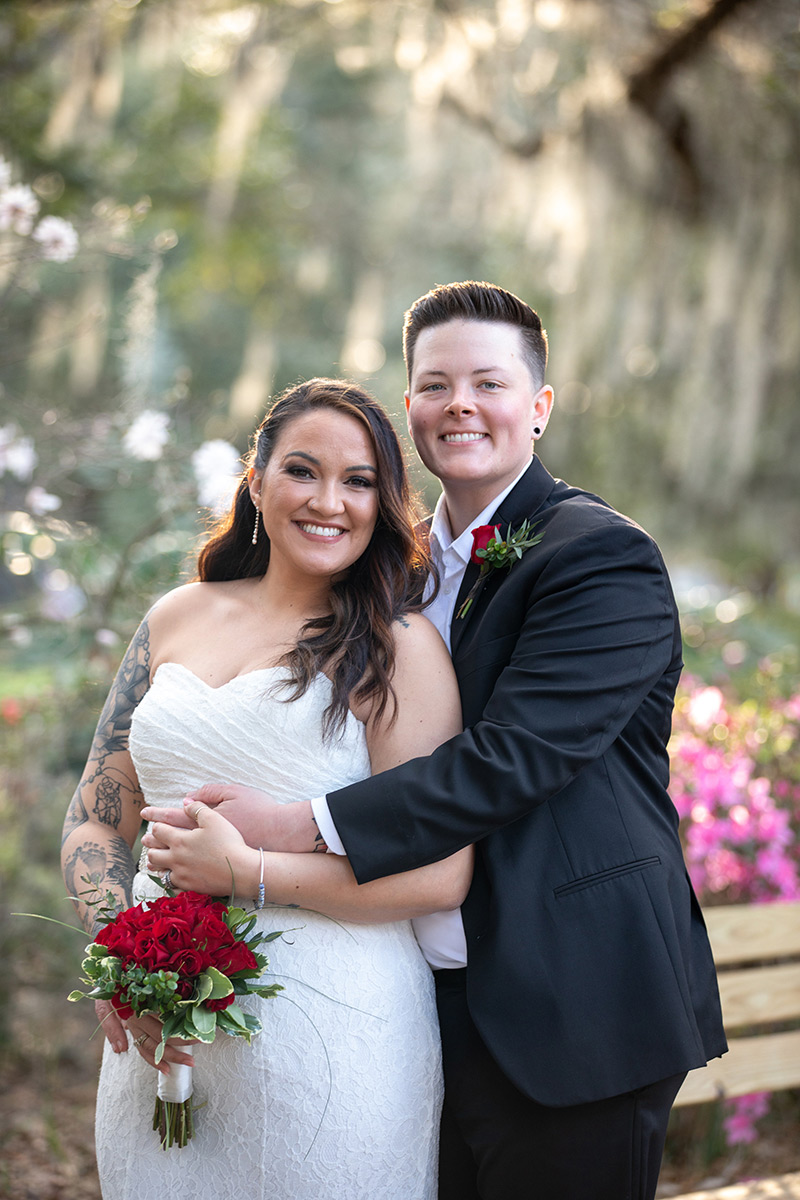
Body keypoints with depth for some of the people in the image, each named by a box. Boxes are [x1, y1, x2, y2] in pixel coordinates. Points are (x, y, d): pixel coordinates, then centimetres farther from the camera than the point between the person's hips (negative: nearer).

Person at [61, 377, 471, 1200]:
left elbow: (439, 874, -14)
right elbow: (96, 819, 10)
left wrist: (244, 868, -16)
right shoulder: (178, 618, 8)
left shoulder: (399, 645, -7)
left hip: (326, 1033, -4)